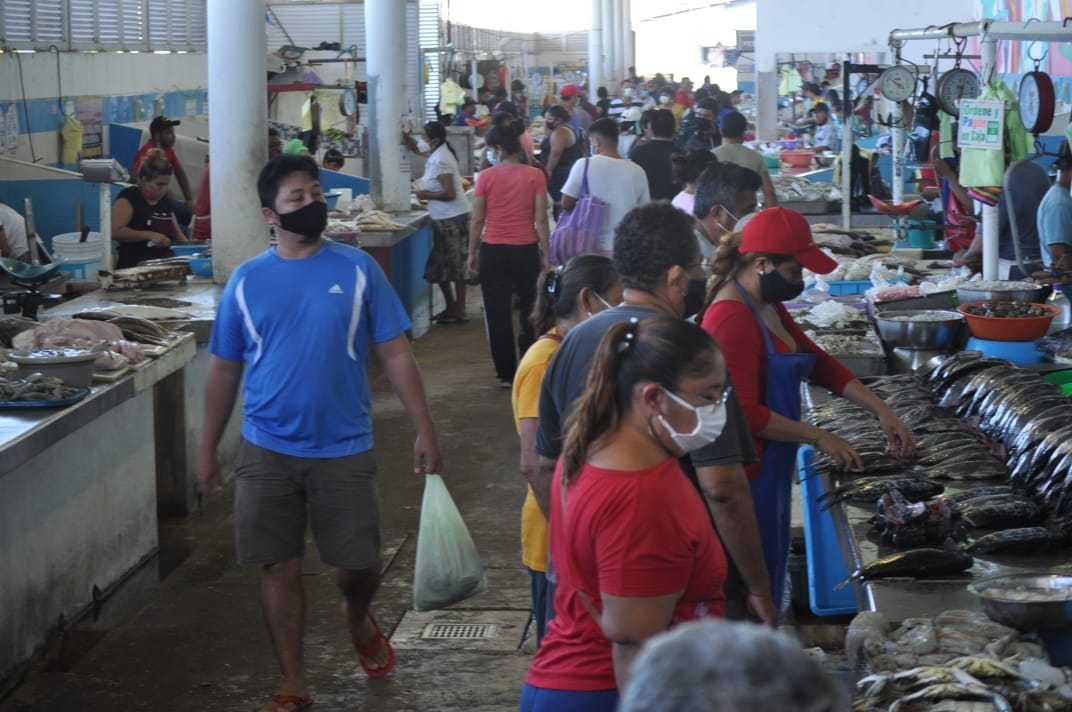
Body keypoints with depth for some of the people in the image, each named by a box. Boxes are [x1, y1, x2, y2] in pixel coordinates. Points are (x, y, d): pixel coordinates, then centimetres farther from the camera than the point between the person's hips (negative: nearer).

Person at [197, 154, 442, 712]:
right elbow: (224, 371, 8)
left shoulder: (357, 269, -3)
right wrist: (207, 449, 8)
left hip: (343, 449, -1)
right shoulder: (247, 281, 0)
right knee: (279, 567, 4)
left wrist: (424, 429, -6)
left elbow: (395, 354, -1)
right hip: (267, 451, 1)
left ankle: (357, 618, 40)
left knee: (359, 563, 4)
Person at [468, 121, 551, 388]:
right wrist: (546, 254, 2)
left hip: (493, 252, -1)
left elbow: (477, 220, -2)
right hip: (526, 251, 1)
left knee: (498, 313, 7)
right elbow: (541, 219, -5)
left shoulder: (486, 177, -6)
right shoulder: (535, 176, -4)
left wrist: (472, 253, 9)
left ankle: (507, 374, 9)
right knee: (530, 310, 17)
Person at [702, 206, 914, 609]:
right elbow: (746, 414, -23)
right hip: (746, 479, -10)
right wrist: (818, 438, -15)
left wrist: (881, 411, 8)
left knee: (766, 586, 16)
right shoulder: (733, 318, -20)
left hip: (771, 474, 10)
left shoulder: (768, 308, 12)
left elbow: (820, 364, 16)